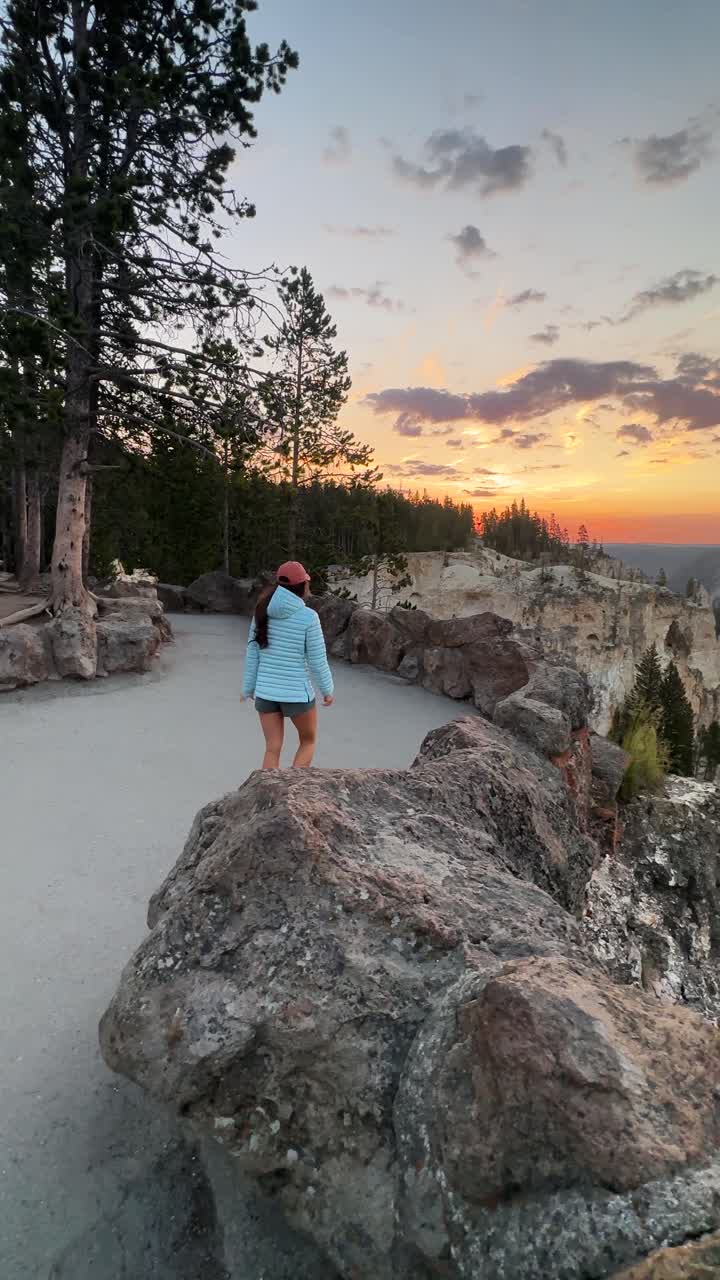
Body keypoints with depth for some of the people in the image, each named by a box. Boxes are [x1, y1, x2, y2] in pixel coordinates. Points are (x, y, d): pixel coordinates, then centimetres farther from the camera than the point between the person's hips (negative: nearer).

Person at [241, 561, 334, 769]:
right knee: (308, 741, 20)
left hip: (266, 691, 4)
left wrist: (248, 687, 16)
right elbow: (317, 661, -11)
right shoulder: (308, 617, -16)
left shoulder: (262, 611, -1)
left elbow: (252, 654, 5)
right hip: (297, 693, -4)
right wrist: (328, 690, 4)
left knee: (272, 750, 13)